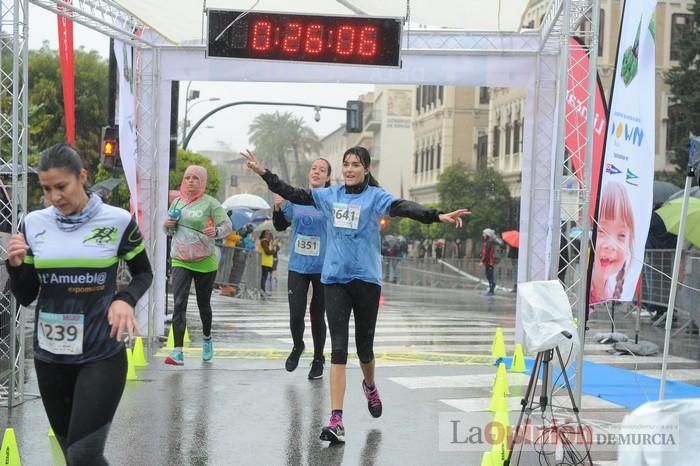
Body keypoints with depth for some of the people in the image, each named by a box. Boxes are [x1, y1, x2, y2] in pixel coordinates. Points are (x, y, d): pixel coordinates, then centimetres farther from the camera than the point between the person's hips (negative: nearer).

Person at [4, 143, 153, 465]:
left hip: (102, 356, -4)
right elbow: (25, 297, 6)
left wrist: (126, 300, -12)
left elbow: (143, 274, 7)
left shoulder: (117, 221, -8)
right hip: (50, 356, 4)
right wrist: (16, 265, -13)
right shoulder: (34, 224, 0)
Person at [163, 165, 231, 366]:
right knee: (179, 304, -12)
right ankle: (178, 351, -16)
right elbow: (168, 232, 19)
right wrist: (167, 226, -4)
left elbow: (227, 225, -8)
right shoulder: (177, 202, 9)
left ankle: (207, 338, 40)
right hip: (180, 261, 2)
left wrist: (216, 232, -29)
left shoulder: (209, 202, -4)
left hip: (205, 261, -2)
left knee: (204, 303, 13)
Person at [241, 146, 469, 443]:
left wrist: (439, 216, -37)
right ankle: (336, 420, -7)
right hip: (335, 279, 2)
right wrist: (263, 172, 11)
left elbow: (403, 208, -20)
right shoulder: (329, 195, 7)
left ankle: (370, 386, 44)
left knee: (364, 346, 10)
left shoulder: (375, 196, -4)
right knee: (338, 349, -4)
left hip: (366, 279, -2)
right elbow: (293, 194, 13)